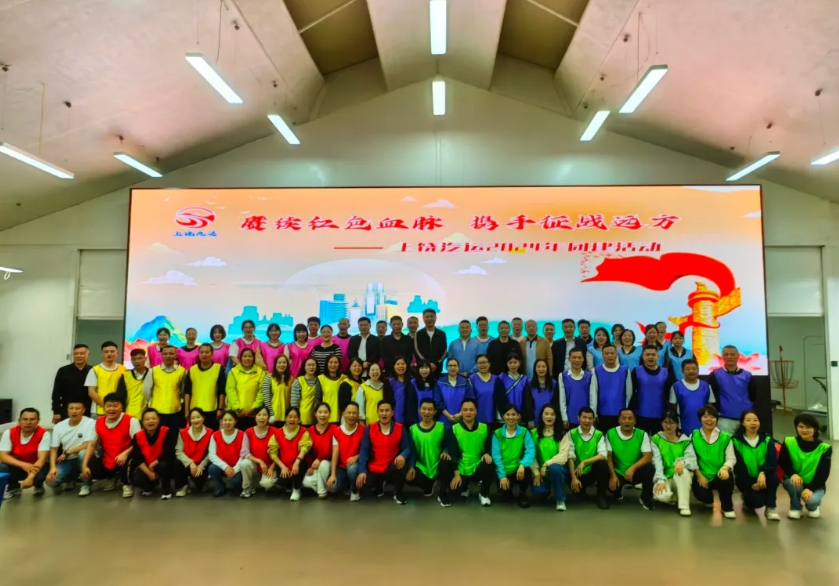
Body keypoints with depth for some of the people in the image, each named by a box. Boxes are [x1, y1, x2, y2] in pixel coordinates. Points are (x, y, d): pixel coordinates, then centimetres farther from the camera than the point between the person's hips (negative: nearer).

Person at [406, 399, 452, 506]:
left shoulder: (441, 427, -1)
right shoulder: (413, 429, 0)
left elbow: (447, 444, 1)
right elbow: (411, 450, -2)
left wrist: (445, 452, -23)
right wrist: (411, 467, -15)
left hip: (438, 465, -1)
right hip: (421, 467, 1)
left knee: (447, 462, -35)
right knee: (409, 478, -28)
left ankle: (443, 494, -10)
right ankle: (429, 485, 11)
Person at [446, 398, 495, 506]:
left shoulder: (485, 428, 3)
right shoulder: (453, 430, 0)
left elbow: (490, 447, 2)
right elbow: (452, 453, -5)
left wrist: (488, 454, -23)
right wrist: (456, 474, -15)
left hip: (478, 467, 0)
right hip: (461, 469, 1)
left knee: (489, 465, -33)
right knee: (454, 488, -25)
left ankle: (484, 494, -4)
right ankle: (464, 487, 17)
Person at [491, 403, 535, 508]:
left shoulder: (524, 432, 0)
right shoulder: (497, 434, 0)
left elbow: (531, 450, -15)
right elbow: (496, 455, -7)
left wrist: (522, 464, -33)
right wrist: (502, 476, -16)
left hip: (518, 469, 0)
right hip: (504, 471, 0)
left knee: (527, 471, -32)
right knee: (504, 494, -21)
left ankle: (522, 494, -1)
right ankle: (508, 489, 19)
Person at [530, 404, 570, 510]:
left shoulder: (562, 434, -2)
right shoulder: (534, 433, 2)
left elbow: (563, 456, -13)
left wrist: (546, 465, -21)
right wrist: (536, 473, -14)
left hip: (557, 469, -2)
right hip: (540, 471, 2)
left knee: (554, 468, -37)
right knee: (537, 490, -27)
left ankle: (560, 500, -15)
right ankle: (547, 491, 13)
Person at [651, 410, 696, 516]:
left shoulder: (685, 440, 2)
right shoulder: (656, 439, 0)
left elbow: (692, 458, -14)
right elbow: (657, 461, -12)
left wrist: (682, 462, -38)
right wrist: (660, 480, -26)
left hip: (682, 479, 0)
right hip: (664, 478, 0)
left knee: (683, 470, -36)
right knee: (662, 496, -32)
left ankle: (684, 506, -25)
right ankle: (674, 497, 6)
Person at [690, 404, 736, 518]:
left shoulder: (725, 437, 4)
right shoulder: (694, 436, 6)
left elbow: (731, 458, -3)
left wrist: (725, 468, -26)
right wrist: (699, 475, -11)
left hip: (720, 475, -1)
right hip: (702, 475, 1)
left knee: (725, 480, -36)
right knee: (701, 494, -26)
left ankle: (727, 507, -2)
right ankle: (709, 500, 20)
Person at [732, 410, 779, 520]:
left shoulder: (767, 440, 1)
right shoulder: (736, 441, -7)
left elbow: (773, 461, -13)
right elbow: (738, 465, -9)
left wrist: (763, 473, -32)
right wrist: (751, 483, -16)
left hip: (762, 476, 2)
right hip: (746, 479, -2)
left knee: (773, 476, -32)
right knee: (757, 501, -25)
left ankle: (771, 508, -12)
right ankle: (747, 500, 14)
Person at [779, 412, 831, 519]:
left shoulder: (824, 448, -12)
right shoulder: (789, 443, -9)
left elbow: (823, 473, -14)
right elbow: (782, 462, -7)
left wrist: (810, 488, -28)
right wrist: (793, 474, -29)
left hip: (815, 485, -1)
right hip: (795, 482, 1)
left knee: (812, 500, -32)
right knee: (791, 482, -35)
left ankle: (813, 507, 11)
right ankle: (795, 507, -2)